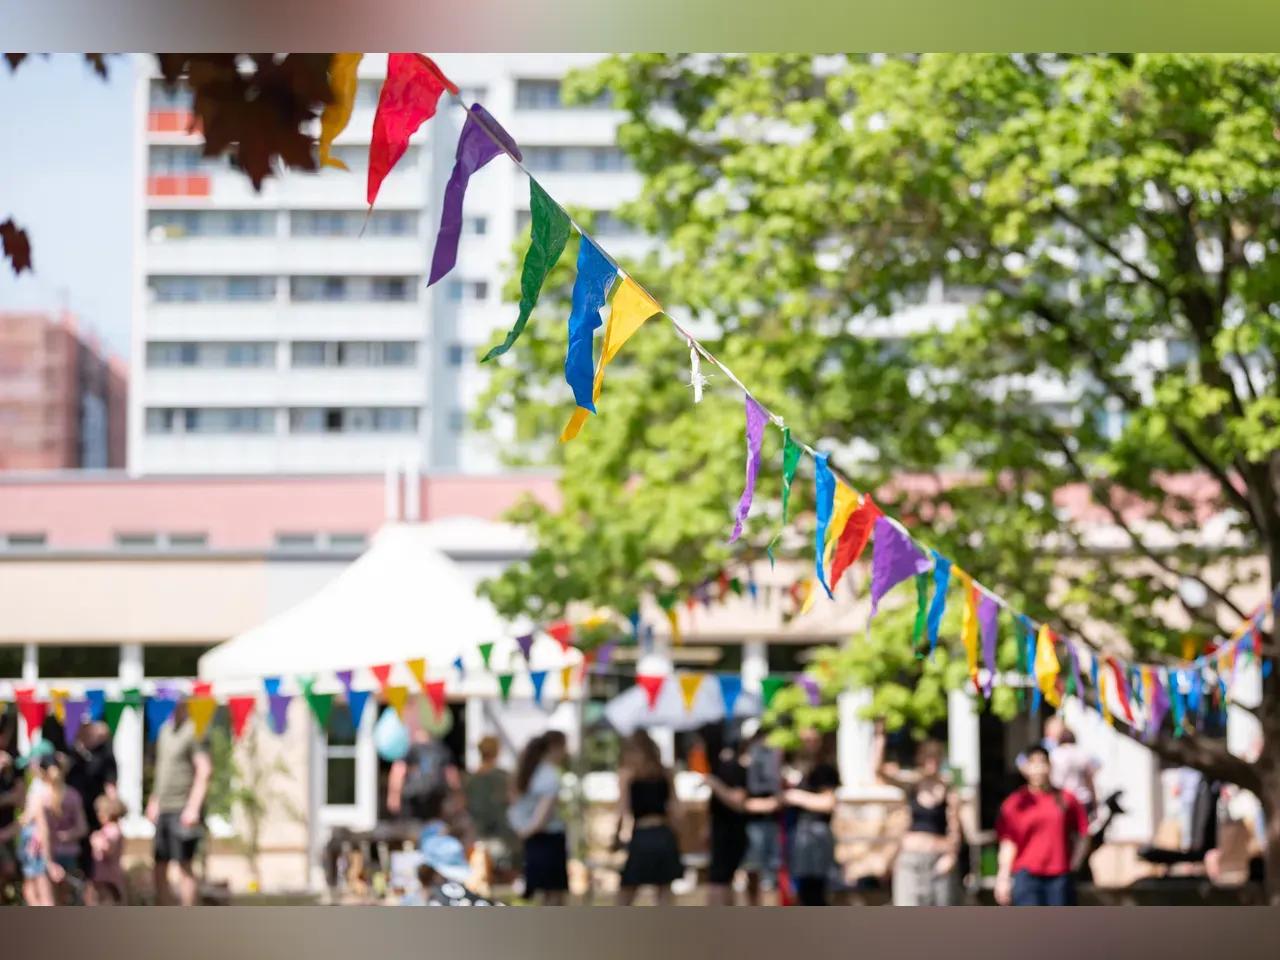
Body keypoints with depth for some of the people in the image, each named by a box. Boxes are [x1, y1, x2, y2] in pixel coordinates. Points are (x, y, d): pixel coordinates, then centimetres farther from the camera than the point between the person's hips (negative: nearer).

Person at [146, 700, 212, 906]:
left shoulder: (193, 731, -10)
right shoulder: (165, 730, 15)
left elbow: (204, 770, -15)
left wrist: (193, 806, -19)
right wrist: (154, 801, 20)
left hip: (182, 810, -8)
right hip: (163, 810, 8)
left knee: (184, 866, -5)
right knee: (159, 868, 10)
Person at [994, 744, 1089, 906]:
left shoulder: (1066, 799, 7)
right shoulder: (1015, 803, 3)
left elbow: (1083, 836, 9)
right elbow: (1008, 843, 0)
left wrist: (1074, 864, -1)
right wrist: (1003, 878, -7)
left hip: (1060, 876, 2)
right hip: (1027, 875, -2)